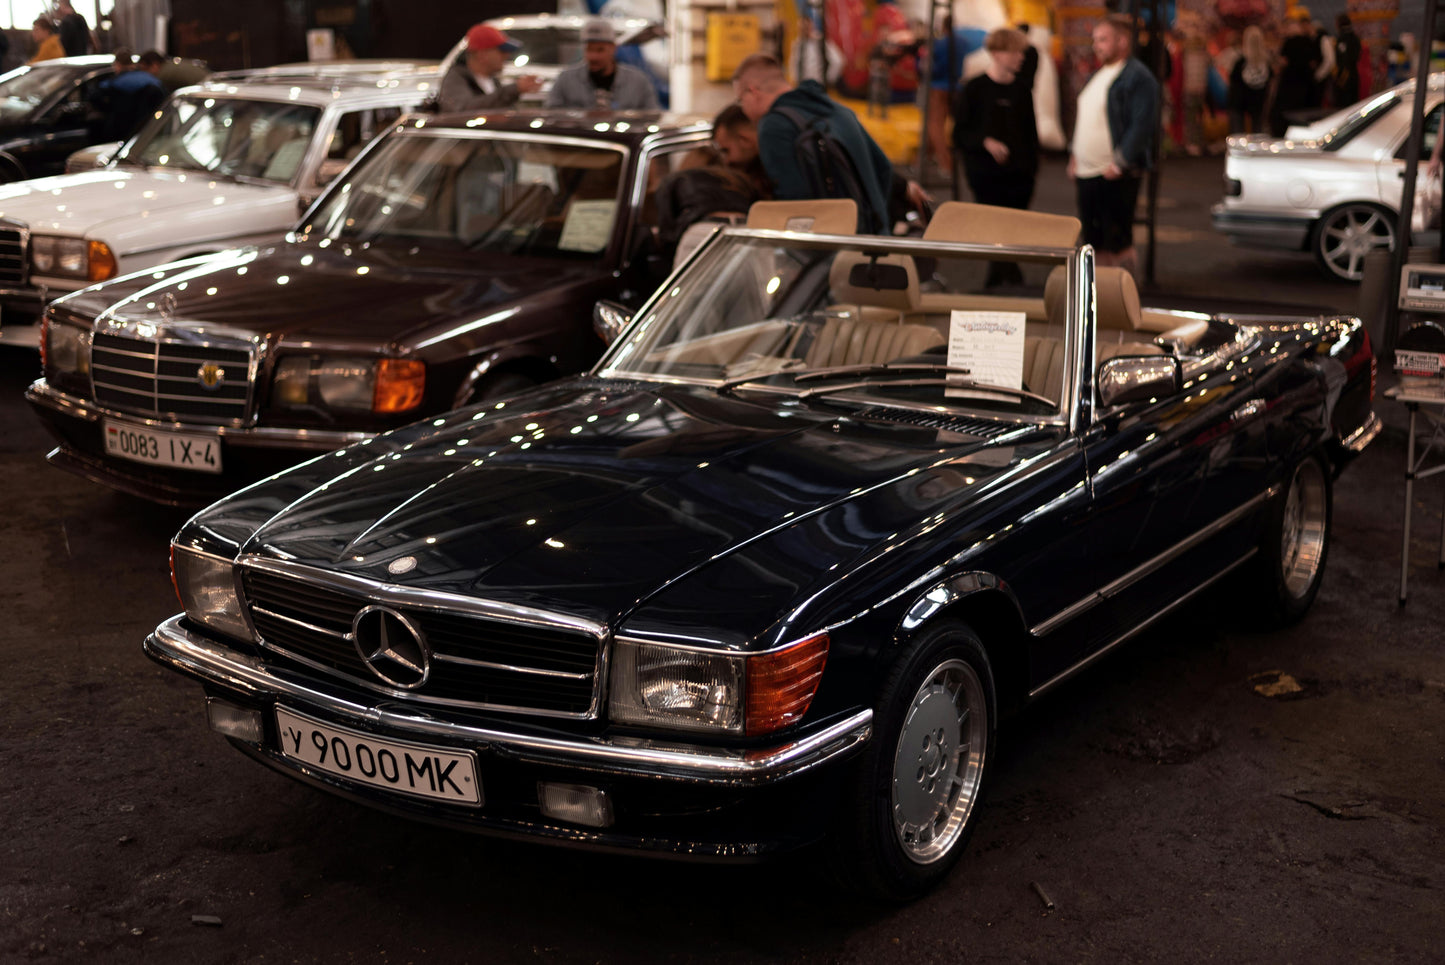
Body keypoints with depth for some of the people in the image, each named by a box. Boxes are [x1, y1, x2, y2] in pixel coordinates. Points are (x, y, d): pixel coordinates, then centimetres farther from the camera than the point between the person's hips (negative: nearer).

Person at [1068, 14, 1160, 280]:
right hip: (1086, 172, 9)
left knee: (1118, 242, -5)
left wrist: (1120, 162, -22)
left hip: (1115, 175, -9)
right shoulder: (1098, 75, 18)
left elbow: (1142, 124, -18)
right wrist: (1075, 156, 16)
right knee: (1094, 240, 13)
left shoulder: (1138, 78, -11)